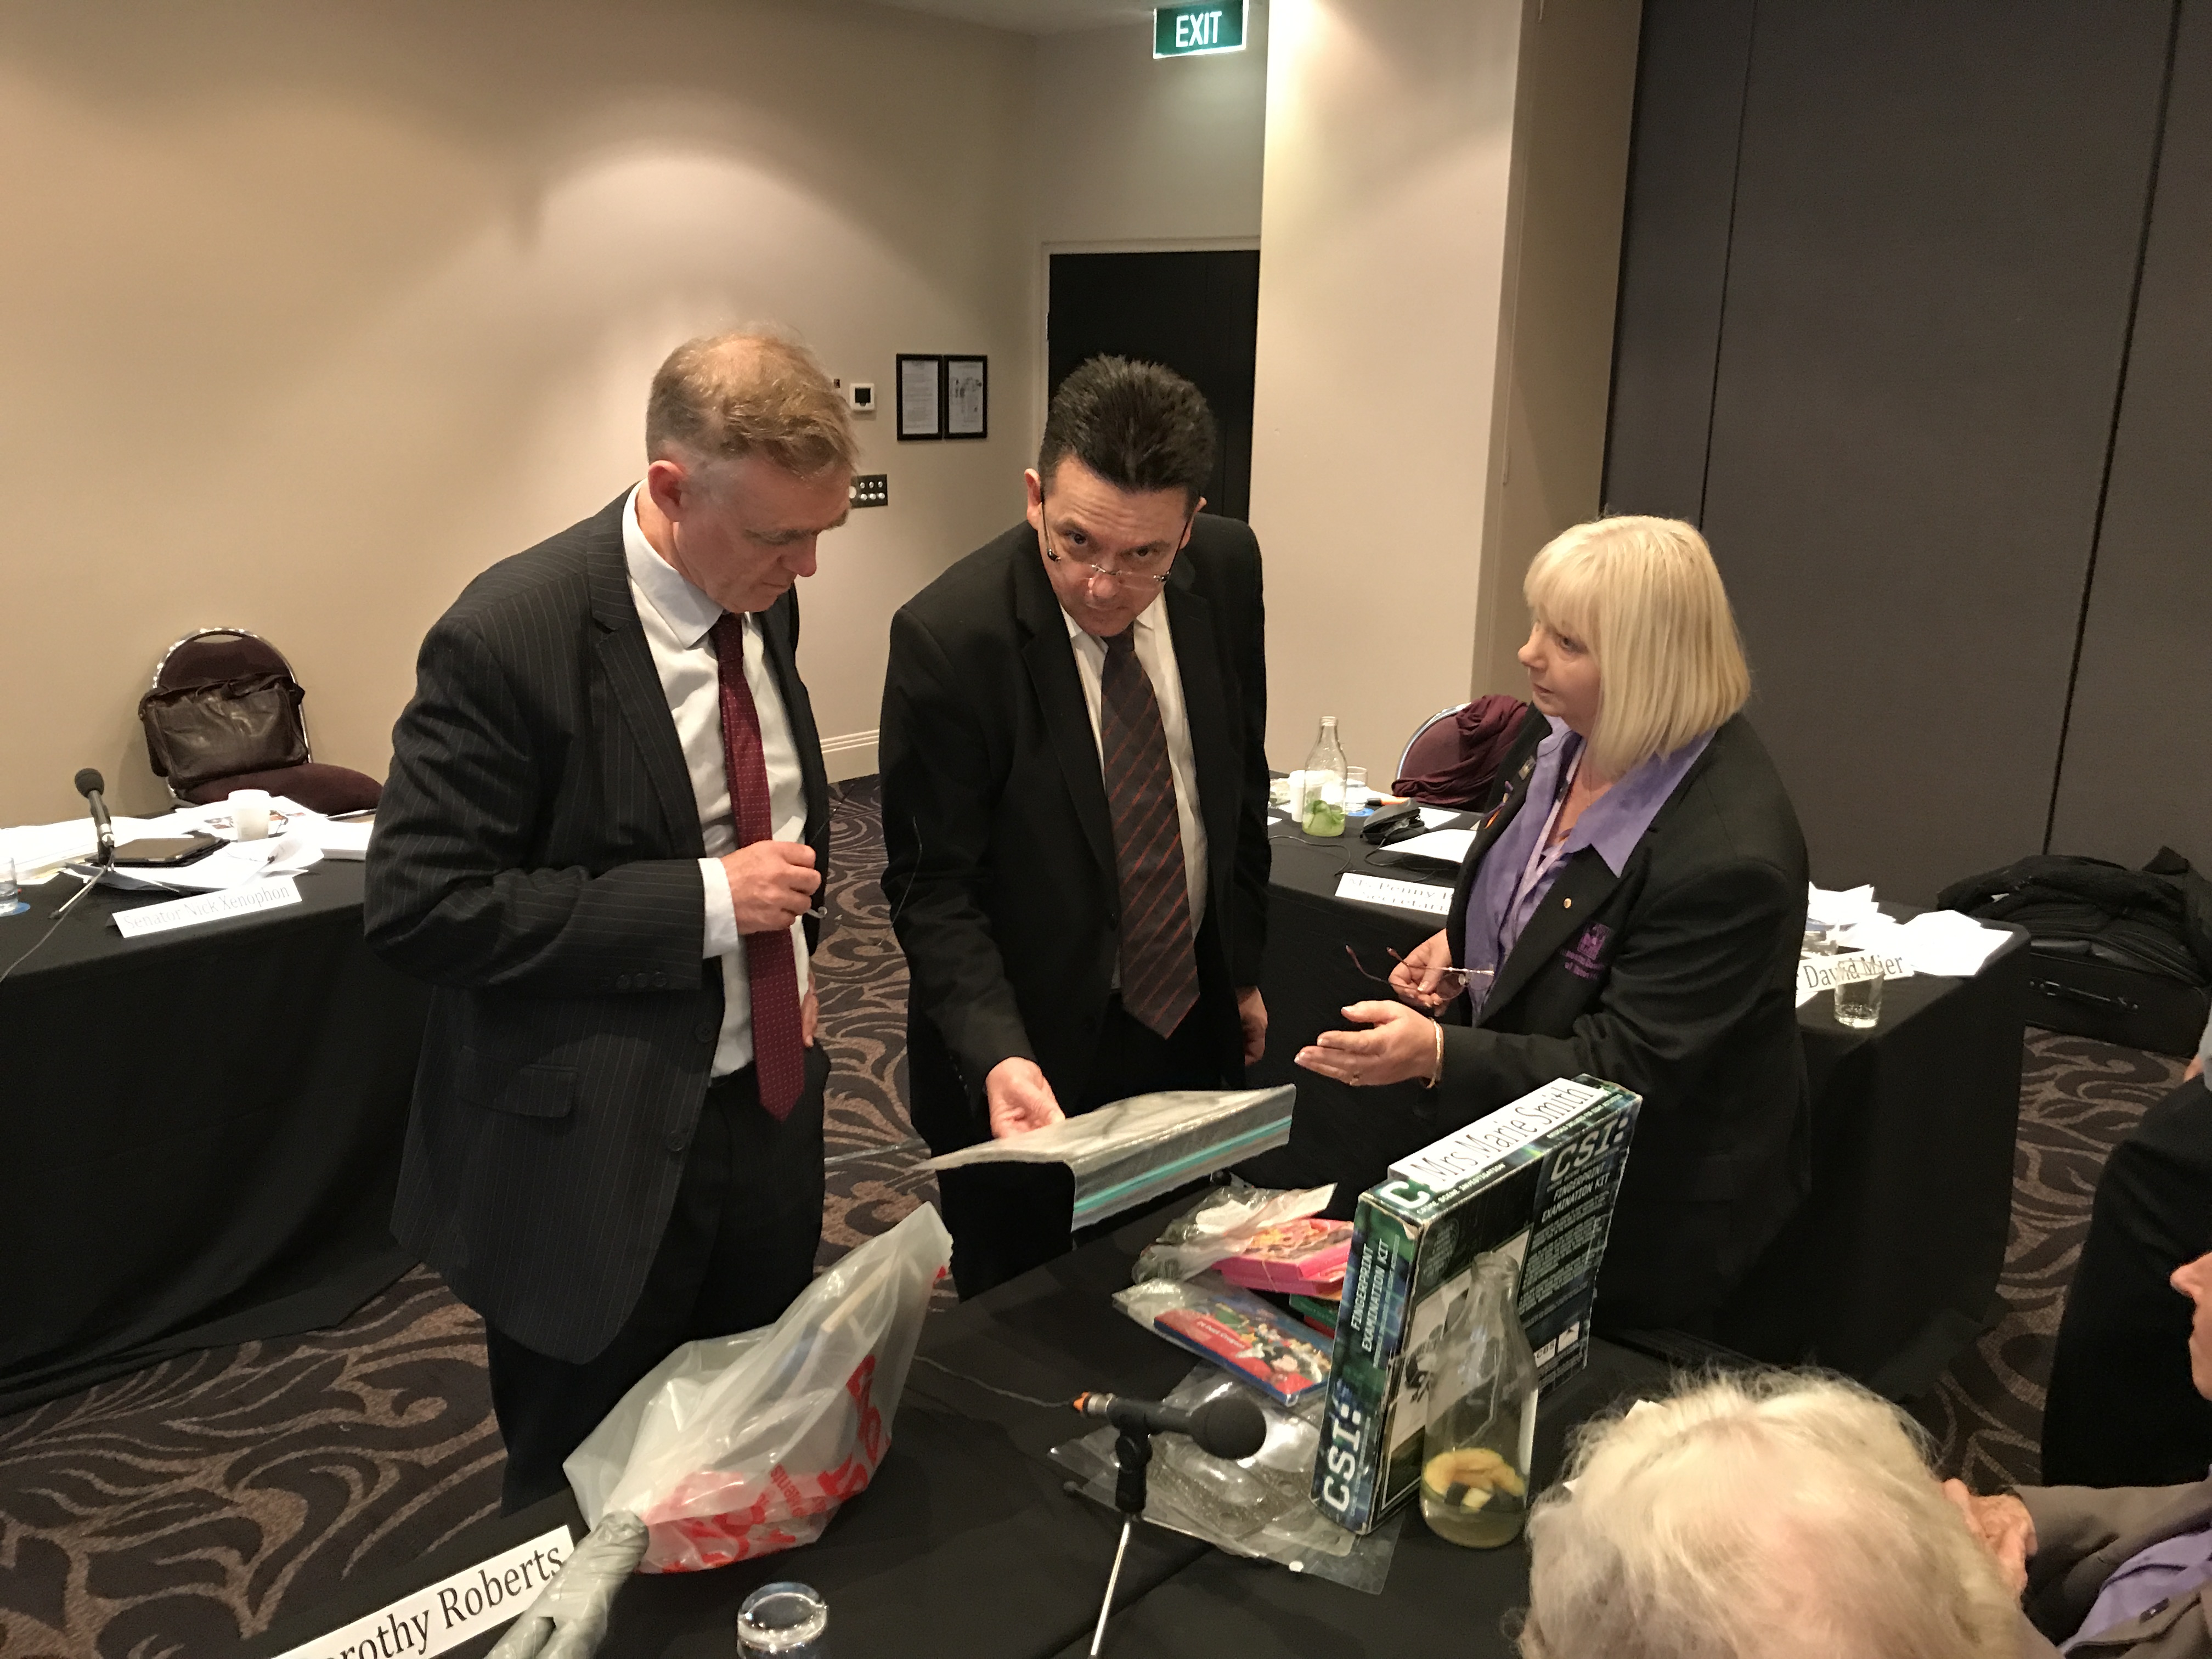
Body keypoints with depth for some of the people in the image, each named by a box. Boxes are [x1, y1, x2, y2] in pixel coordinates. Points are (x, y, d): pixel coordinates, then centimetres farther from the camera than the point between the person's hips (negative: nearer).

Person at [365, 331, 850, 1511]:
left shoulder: (763, 601, 2)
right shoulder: (511, 636, -21)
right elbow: (419, 907, -21)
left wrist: (793, 934, 3)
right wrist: (705, 902, -23)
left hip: (767, 1103, 6)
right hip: (595, 1153, -6)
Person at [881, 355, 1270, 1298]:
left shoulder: (1227, 570, -6)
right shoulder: (948, 637, -23)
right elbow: (933, 888, -17)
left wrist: (1245, 966, 13)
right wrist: (999, 1056, -31)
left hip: (1193, 1020, 5)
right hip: (1037, 1059, -4)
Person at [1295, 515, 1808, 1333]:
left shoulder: (1727, 855, -33)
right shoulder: (1579, 741, -7)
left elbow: (1626, 1071, -28)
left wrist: (1439, 1055, -37)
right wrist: (1460, 942, -2)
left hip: (1645, 1219, -8)